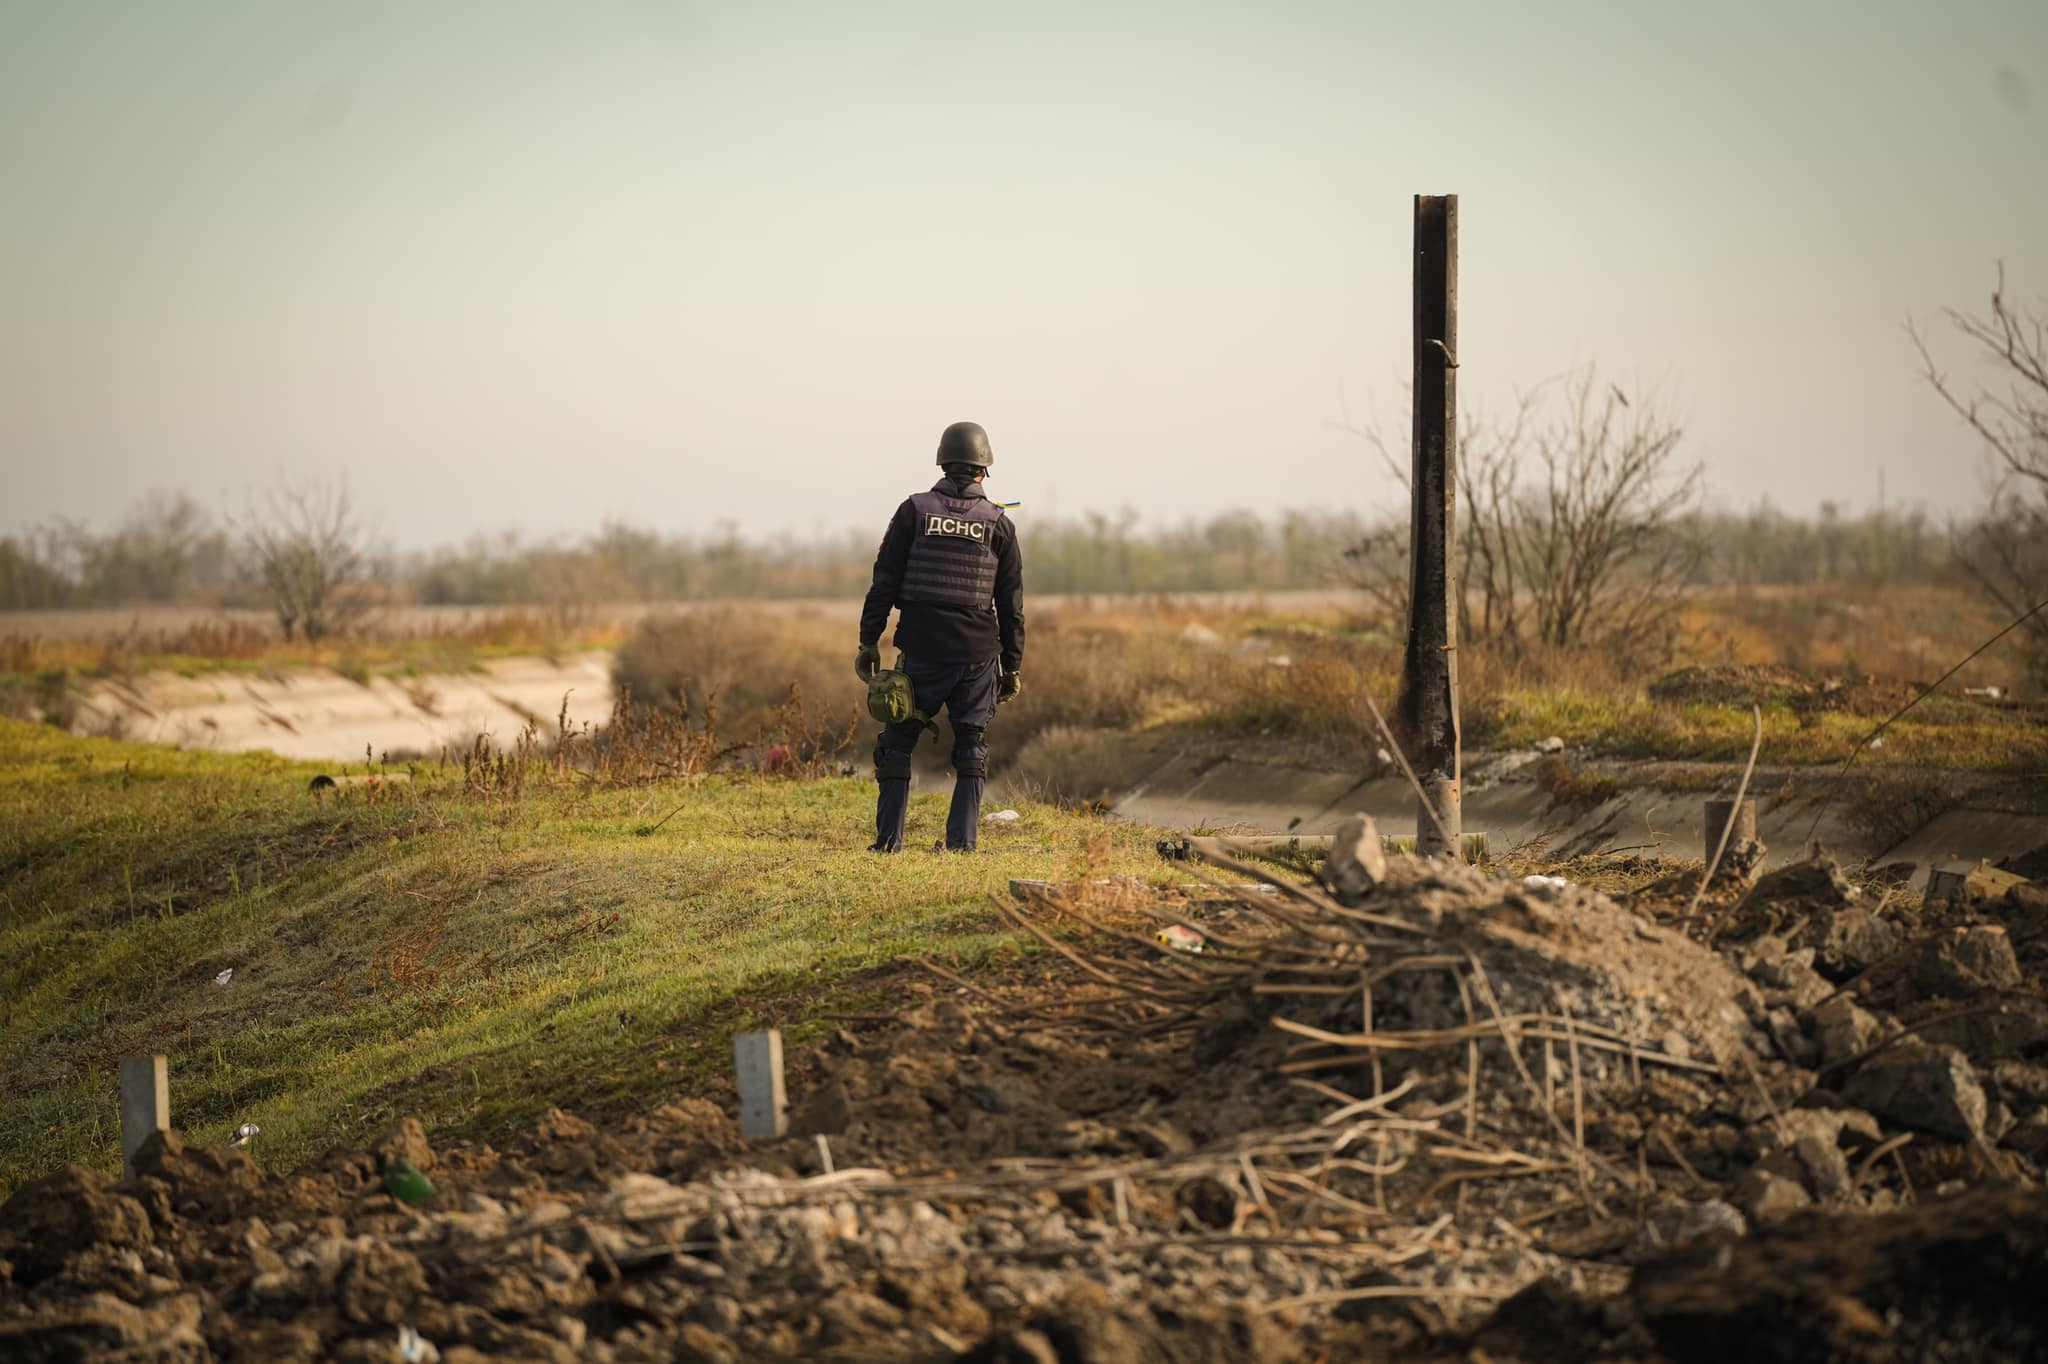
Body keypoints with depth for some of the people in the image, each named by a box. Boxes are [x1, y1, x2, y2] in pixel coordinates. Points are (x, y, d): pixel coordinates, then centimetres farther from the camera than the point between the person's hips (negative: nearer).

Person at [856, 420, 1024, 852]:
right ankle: (961, 842, 1)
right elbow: (1011, 604, 5)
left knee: (897, 743, 8)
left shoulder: (914, 510, 0)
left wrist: (869, 641, 3)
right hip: (977, 654, 1)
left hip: (921, 650, -1)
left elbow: (884, 582, -2)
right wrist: (1012, 666, 11)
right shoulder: (998, 524, 4)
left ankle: (889, 840, 5)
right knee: (971, 751, 8)